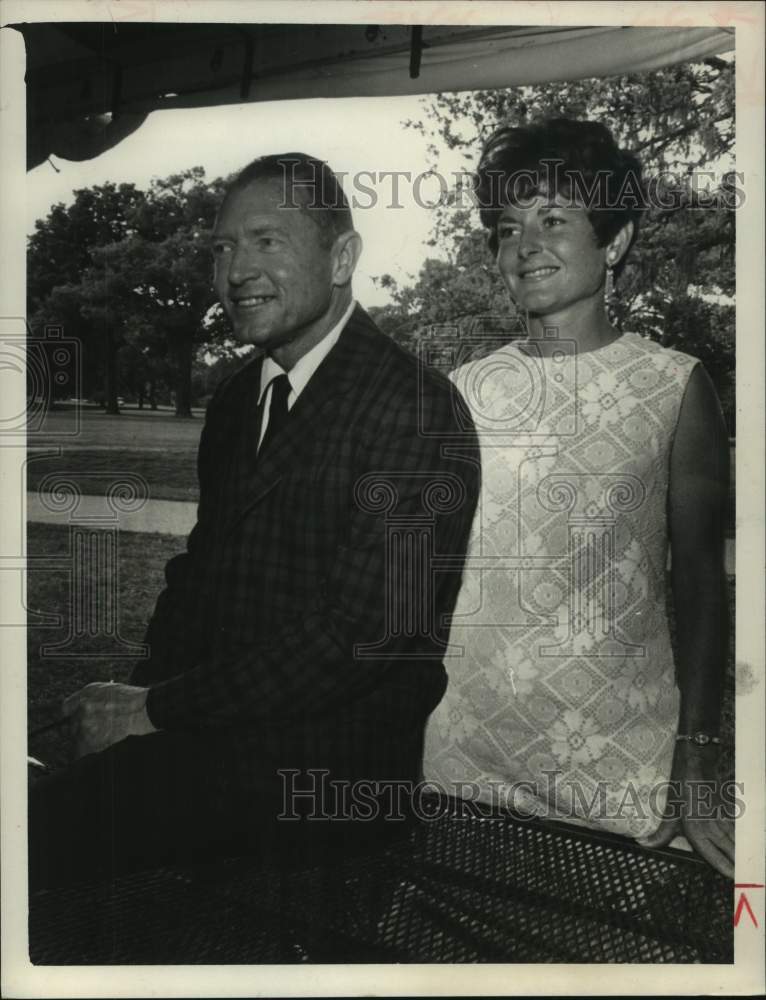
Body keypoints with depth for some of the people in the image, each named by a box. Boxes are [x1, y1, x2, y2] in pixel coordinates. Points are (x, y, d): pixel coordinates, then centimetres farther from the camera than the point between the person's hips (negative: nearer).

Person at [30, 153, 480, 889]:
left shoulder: (416, 408, -14)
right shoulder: (234, 401, 13)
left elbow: (357, 632, -19)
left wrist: (156, 710, -12)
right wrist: (135, 698, -2)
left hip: (327, 774, -7)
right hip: (212, 733, 7)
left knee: (41, 832, -21)